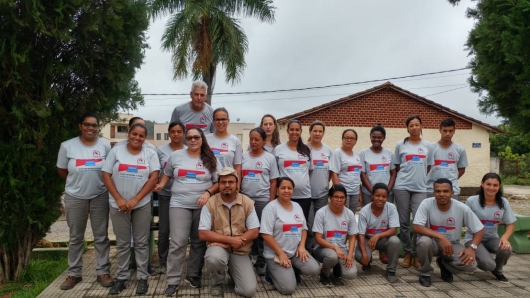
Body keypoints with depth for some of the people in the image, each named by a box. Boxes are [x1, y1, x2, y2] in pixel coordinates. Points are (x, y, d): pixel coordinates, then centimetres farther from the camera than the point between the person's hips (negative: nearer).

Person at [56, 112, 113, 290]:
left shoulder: (105, 146, -3)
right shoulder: (67, 146, -5)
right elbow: (61, 170, 6)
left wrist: (97, 183, 1)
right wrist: (78, 182, 6)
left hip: (100, 197, 0)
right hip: (75, 197, 0)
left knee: (101, 236, 7)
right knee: (75, 237, 12)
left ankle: (103, 272, 18)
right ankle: (74, 273, 25)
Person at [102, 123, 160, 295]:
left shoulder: (150, 153, 1)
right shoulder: (116, 151, 2)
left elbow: (154, 178, -6)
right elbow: (106, 176, -1)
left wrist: (135, 199, -13)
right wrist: (119, 199, -11)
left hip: (142, 205, 0)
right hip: (119, 205, 1)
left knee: (141, 242, 6)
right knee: (122, 243, 10)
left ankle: (142, 278, 17)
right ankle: (122, 277, 22)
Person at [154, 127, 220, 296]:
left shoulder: (210, 160, 3)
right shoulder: (176, 156, 7)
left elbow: (219, 182, 2)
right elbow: (167, 174, 18)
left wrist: (208, 193, -13)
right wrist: (161, 185, 1)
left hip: (203, 206, 1)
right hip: (179, 205, 0)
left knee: (199, 242, 9)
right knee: (178, 243, -6)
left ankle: (193, 275, 25)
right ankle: (173, 281, 3)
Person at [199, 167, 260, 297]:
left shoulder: (248, 203, -3)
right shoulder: (210, 203, -8)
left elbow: (254, 232, -4)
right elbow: (203, 234, -12)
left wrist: (236, 241, -18)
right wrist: (230, 239, -18)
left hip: (240, 251, 1)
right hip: (219, 247, -1)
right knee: (214, 258, -38)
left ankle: (232, 270, 21)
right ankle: (217, 282, -1)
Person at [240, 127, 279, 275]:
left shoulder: (270, 158, 1)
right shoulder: (243, 156, 7)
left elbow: (273, 182, 0)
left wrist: (271, 202, -5)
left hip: (263, 200, -2)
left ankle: (261, 262, 14)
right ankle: (250, 257, 21)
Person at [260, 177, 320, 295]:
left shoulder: (297, 206, 9)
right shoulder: (271, 207, -12)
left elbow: (304, 229, 14)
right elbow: (266, 234, -17)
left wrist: (301, 246, -4)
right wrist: (281, 253, -17)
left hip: (296, 251, 6)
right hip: (275, 254, -6)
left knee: (314, 270, -16)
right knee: (288, 288, -17)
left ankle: (292, 271, 12)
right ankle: (272, 272, 12)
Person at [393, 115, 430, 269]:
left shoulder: (427, 145, 9)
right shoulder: (400, 145, 5)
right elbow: (396, 167, 10)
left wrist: (427, 182, 7)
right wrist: (403, 178, 5)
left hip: (420, 188, 1)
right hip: (402, 187, -1)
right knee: (404, 222, 3)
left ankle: (416, 254, 8)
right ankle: (407, 253, 17)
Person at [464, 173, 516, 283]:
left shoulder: (504, 202, -3)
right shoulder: (472, 201, -15)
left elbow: (511, 224, 2)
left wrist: (505, 237, -19)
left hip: (492, 239, 4)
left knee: (507, 249, -30)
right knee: (488, 264, -27)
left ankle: (497, 271, 6)